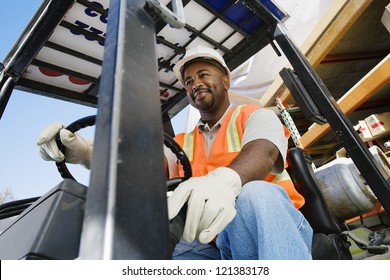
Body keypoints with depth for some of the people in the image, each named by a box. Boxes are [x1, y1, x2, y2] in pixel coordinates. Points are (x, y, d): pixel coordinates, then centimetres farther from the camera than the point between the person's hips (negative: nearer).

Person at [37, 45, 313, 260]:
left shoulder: (257, 116, 8)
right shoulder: (182, 143, 18)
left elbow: (262, 153, -15)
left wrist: (226, 179, -38)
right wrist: (87, 153, -19)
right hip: (210, 245, 2)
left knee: (254, 195, -35)